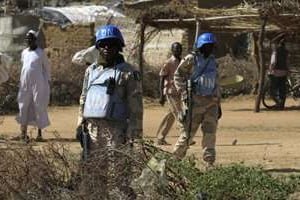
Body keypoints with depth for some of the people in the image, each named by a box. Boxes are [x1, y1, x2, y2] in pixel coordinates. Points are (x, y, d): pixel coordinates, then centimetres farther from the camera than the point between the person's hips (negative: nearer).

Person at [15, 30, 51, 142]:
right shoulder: (24, 53, 11)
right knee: (23, 107, 4)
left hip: (38, 84, -5)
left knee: (39, 107, -3)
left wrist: (47, 82, -1)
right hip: (25, 84, 5)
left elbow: (47, 68, 2)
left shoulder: (40, 53, -3)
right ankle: (23, 132, 11)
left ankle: (39, 133, 1)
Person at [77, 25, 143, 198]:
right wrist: (81, 125, 13)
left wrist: (133, 135, -12)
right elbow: (84, 99, 22)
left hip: (116, 131, -6)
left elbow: (135, 107, -7)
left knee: (118, 174, -10)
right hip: (93, 130, 6)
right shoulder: (91, 70, 15)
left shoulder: (128, 73, -3)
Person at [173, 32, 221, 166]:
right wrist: (184, 93, -10)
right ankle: (176, 157, 15)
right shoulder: (191, 59, -5)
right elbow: (178, 75, -1)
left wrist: (218, 104, 19)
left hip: (211, 102, 5)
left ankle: (209, 163, -2)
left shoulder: (212, 61, 14)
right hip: (194, 101, -5)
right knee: (187, 132, -1)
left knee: (210, 132, -3)